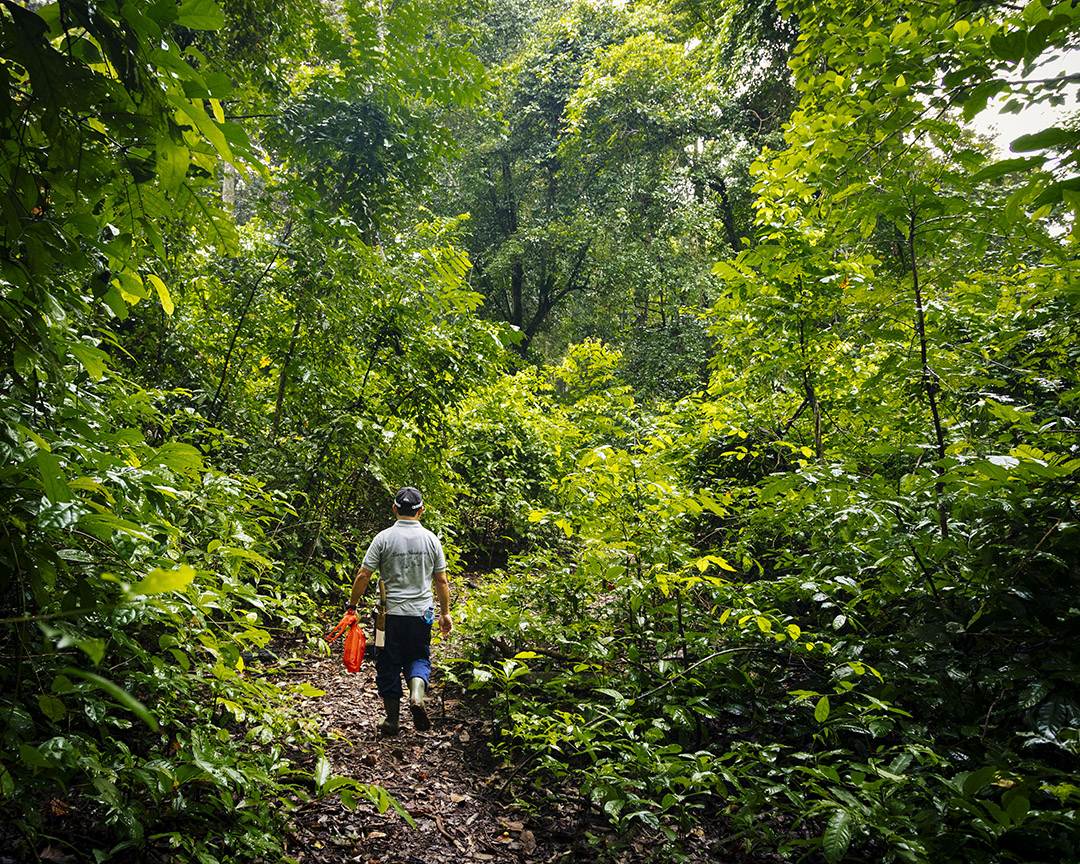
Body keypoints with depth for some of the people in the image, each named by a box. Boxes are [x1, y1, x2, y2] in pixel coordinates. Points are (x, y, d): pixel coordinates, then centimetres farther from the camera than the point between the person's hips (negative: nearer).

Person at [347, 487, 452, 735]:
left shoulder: (384, 538, -5)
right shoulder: (431, 539, 0)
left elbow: (363, 576, -7)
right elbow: (441, 581, 4)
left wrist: (352, 605, 4)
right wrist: (445, 612, 13)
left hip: (391, 613, -1)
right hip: (421, 613, 1)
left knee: (389, 664, 10)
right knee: (418, 658, 17)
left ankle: (392, 719, 17)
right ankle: (417, 696, -10)